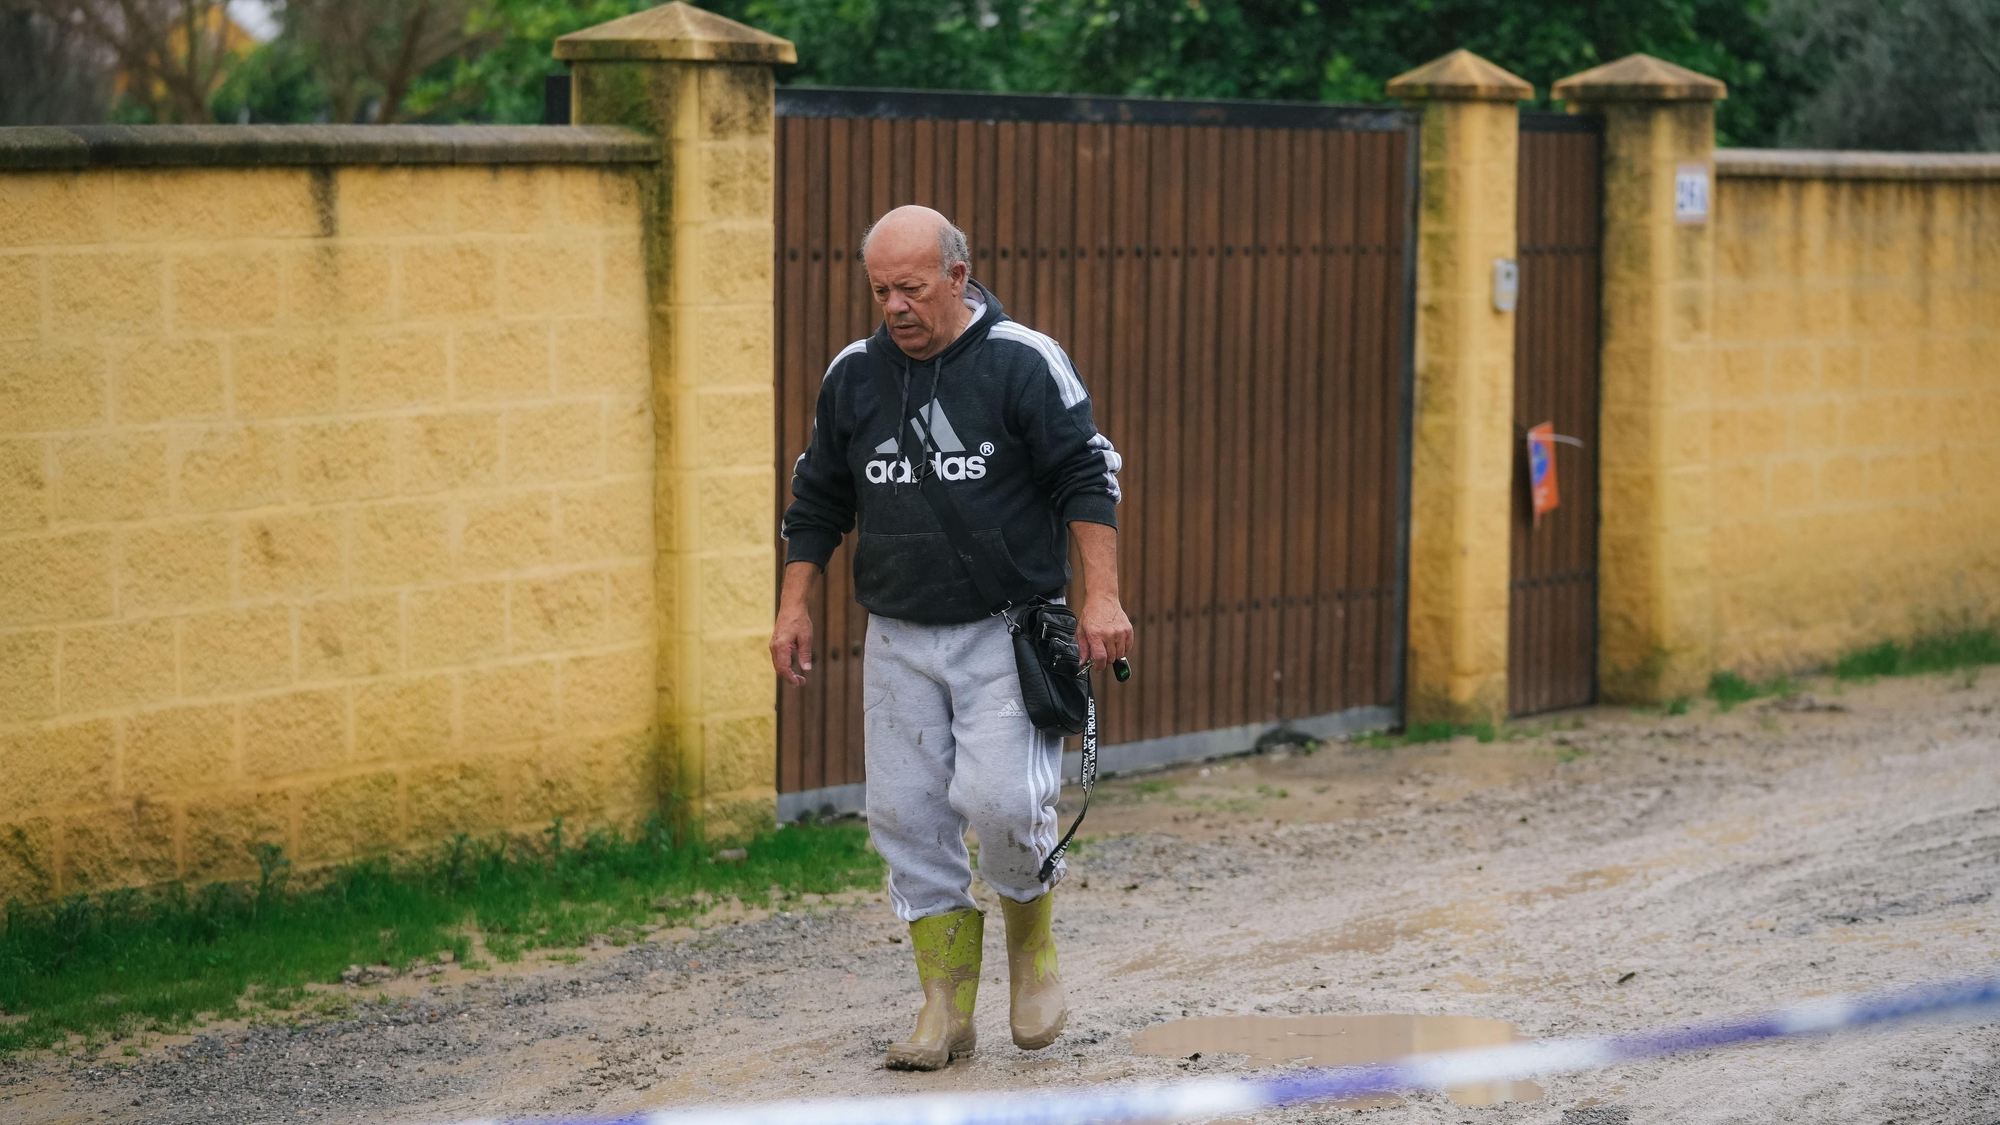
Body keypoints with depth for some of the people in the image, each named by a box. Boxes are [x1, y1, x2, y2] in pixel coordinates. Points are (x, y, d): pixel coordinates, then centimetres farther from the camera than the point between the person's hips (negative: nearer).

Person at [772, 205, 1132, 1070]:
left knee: (998, 798, -18)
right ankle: (946, 1008, 9)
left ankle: (1032, 940, 11)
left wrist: (1100, 596, -13)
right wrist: (793, 606, 11)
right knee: (906, 817, 0)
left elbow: (1086, 479, -5)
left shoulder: (1023, 363, -6)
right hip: (898, 641, 4)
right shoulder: (853, 374, 7)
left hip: (1006, 633, -4)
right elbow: (818, 501, 17)